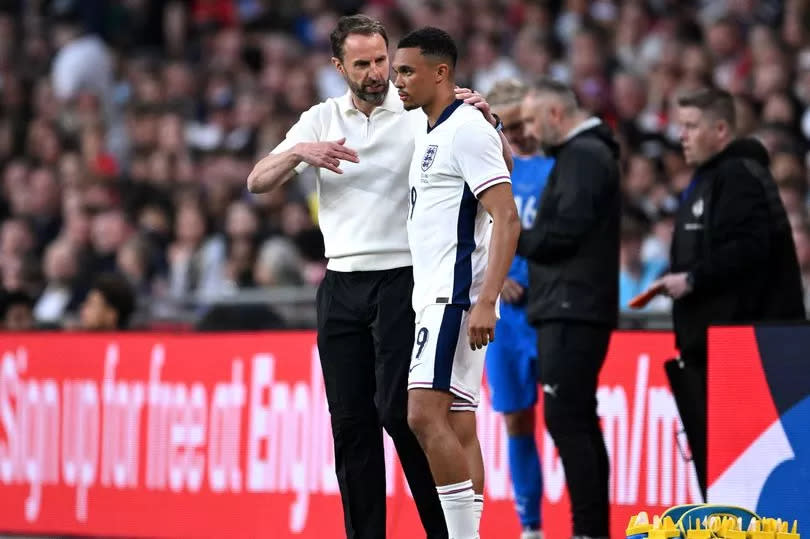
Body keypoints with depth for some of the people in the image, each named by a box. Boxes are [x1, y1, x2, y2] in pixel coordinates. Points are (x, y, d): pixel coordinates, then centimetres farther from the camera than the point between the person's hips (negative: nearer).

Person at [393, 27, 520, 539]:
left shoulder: (468, 130, -11)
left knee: (426, 414, -17)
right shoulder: (433, 134, 18)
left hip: (457, 295, -10)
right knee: (459, 427, 6)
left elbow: (507, 219, -17)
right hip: (436, 296, 10)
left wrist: (485, 301, -24)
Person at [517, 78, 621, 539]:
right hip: (570, 308, 11)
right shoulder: (585, 153, 21)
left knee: (565, 419, -13)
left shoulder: (583, 155, -12)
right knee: (579, 422, 11)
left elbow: (566, 229, -19)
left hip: (572, 311, -11)